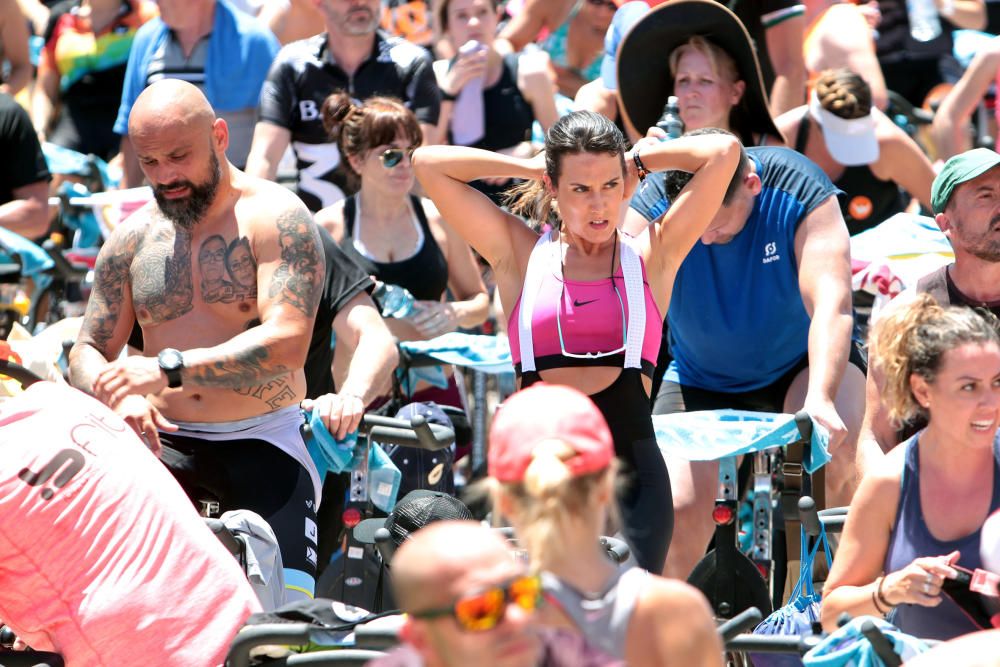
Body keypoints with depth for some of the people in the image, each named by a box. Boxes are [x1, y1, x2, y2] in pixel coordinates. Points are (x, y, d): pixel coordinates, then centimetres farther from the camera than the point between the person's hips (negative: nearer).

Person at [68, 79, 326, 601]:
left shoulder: (276, 219, -4)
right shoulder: (132, 238, 11)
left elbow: (287, 342, -18)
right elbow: (86, 352, 12)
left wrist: (169, 367, -29)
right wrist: (119, 394, -14)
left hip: (263, 444, -4)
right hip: (162, 440, 4)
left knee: (285, 607, -26)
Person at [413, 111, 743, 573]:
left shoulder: (651, 256, 8)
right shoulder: (520, 257, 9)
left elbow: (724, 152, 2)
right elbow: (428, 164, 5)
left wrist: (639, 159, 12)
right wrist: (531, 168, 10)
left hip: (631, 469, 0)